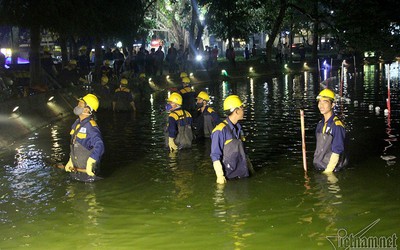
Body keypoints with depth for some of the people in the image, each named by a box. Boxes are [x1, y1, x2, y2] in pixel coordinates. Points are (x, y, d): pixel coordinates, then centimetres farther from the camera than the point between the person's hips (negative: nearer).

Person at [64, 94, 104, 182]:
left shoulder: (91, 127, -23)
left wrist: (89, 164, -37)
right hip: (76, 168, 9)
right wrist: (71, 161, 16)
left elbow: (99, 146, -36)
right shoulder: (77, 123, 7)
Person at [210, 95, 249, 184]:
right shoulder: (221, 130, -16)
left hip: (242, 173, 7)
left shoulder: (238, 127, 8)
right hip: (229, 177, -7)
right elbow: (215, 155, -16)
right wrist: (220, 176, -19)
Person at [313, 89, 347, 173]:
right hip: (318, 169, 7)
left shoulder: (337, 126, -16)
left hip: (331, 172, -7)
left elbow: (336, 154, -18)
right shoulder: (320, 124, 9)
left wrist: (326, 172, -18)